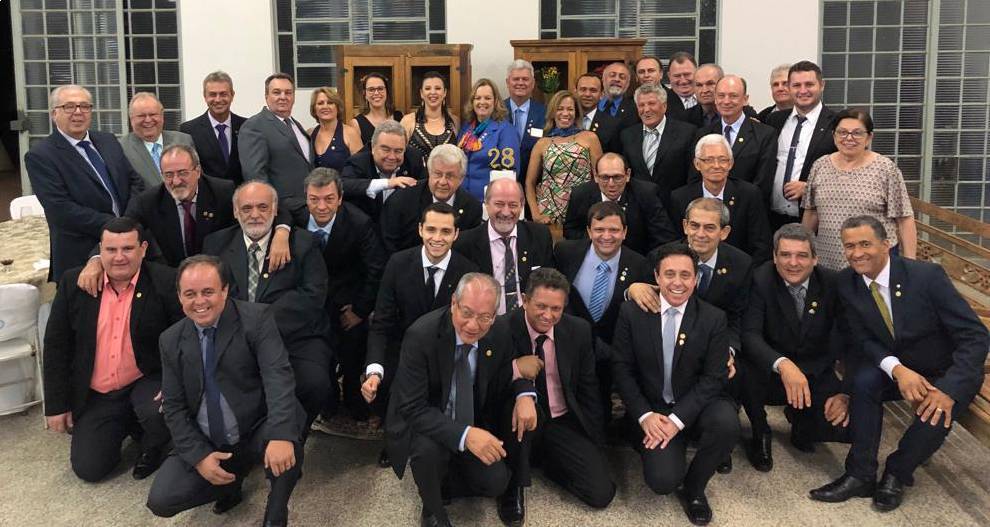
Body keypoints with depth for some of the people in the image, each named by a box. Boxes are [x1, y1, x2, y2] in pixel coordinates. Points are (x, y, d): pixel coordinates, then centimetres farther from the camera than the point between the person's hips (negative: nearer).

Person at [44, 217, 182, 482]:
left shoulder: (166, 283, -15)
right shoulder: (74, 283, -5)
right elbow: (56, 345, 1)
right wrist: (57, 405, 1)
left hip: (147, 383, -3)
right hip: (94, 395, 3)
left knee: (159, 413, -33)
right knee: (87, 469, -4)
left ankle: (153, 448, 4)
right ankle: (127, 425, 26)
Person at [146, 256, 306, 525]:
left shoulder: (256, 318, -12)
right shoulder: (171, 340, 1)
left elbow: (278, 376, -24)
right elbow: (174, 407, 3)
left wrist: (281, 436, -39)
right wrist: (198, 456, -12)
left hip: (257, 433, -3)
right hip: (206, 445, 4)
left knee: (287, 439, -35)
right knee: (160, 501, -13)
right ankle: (231, 480, 16)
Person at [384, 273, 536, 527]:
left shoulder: (499, 337, -13)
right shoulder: (421, 335, -27)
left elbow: (510, 375, 6)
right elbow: (412, 409, -29)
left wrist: (525, 394, -20)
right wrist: (464, 435, -41)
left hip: (474, 424, 4)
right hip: (423, 425, -4)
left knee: (496, 482, -15)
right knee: (428, 448, -35)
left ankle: (444, 479, 16)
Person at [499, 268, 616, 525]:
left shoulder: (579, 331, -4)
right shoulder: (501, 331, -15)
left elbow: (588, 390, 5)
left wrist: (597, 446, 4)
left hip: (565, 424, 3)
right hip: (520, 426, -3)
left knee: (602, 493, -12)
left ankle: (550, 462, 15)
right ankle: (513, 485, -14)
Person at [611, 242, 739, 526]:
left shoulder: (713, 318, -5)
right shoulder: (632, 312, -4)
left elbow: (714, 377, -8)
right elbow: (621, 368, -1)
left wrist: (677, 419, -19)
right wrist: (645, 415, -14)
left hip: (694, 407, 1)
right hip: (651, 410, -1)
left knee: (727, 421, -33)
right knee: (663, 480, -23)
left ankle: (693, 487, -4)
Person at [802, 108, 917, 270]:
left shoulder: (886, 169, -6)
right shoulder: (820, 166, 4)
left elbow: (905, 219, -5)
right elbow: (811, 213, 12)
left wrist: (909, 262, -8)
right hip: (828, 261, 3)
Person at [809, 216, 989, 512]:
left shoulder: (928, 275, -25)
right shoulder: (847, 283, -12)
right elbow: (864, 340, -7)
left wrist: (949, 390, -34)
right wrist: (897, 370, -29)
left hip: (948, 372, -3)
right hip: (898, 368, 4)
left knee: (938, 411, -32)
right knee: (864, 381, -26)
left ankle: (897, 473, -6)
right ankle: (860, 475, -15)